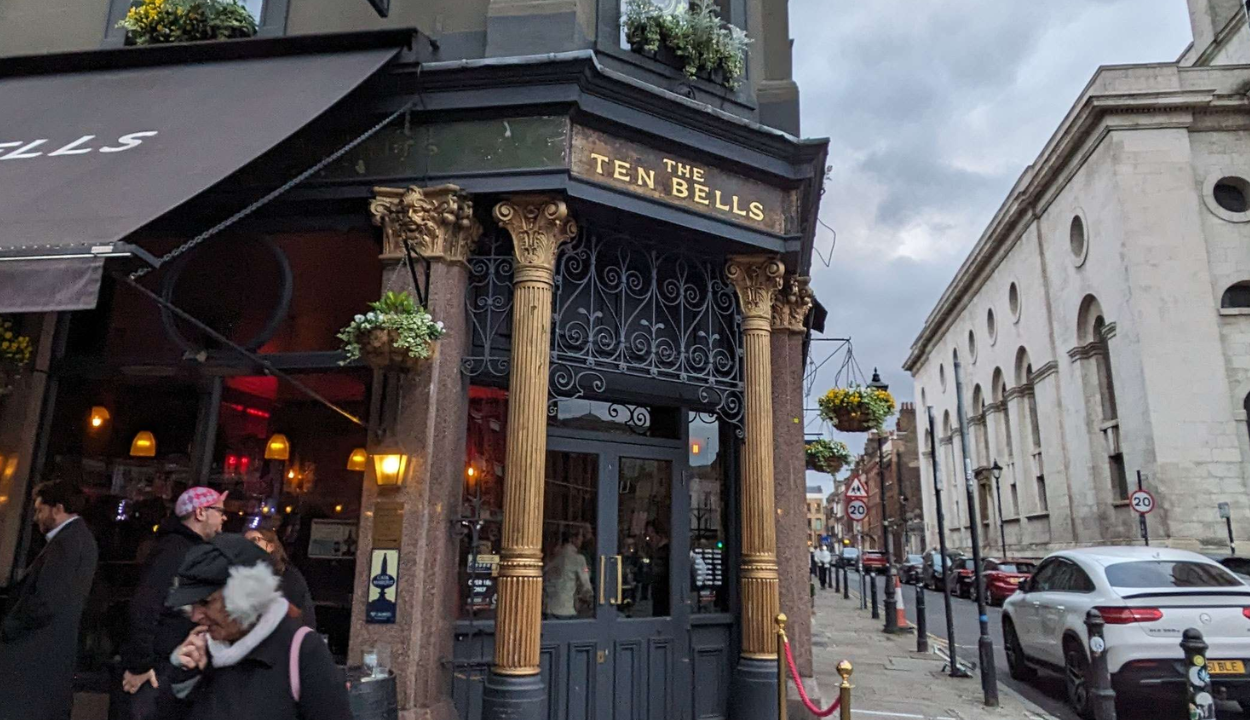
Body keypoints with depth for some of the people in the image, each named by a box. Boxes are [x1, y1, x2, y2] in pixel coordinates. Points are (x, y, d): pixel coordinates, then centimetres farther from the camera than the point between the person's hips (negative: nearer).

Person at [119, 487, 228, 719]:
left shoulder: (192, 549, 12)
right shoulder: (174, 549, -19)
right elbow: (144, 606, -28)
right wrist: (139, 665, -24)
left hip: (175, 666, 9)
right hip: (154, 668, -9)